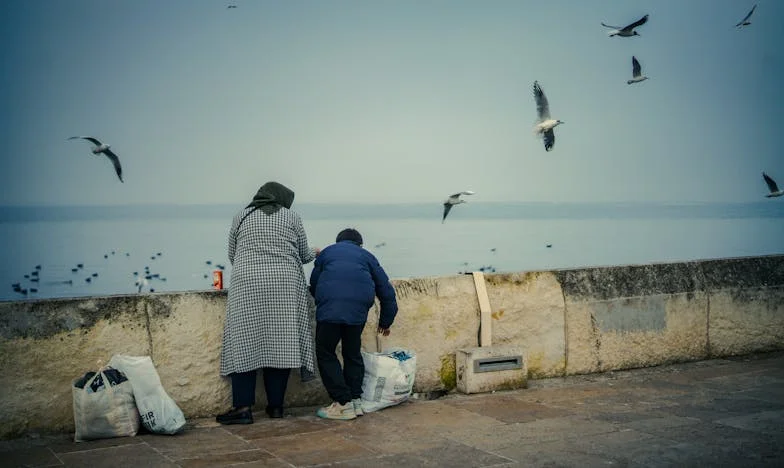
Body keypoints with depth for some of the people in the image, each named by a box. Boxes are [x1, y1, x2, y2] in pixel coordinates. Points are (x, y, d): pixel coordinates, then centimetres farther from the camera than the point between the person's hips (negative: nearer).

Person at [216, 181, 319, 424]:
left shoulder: (241, 217, 15)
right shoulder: (291, 216, 11)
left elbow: (232, 255, 18)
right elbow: (303, 254, 16)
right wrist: (315, 253, 37)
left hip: (247, 285, 0)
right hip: (285, 285, 0)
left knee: (244, 344, 0)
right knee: (280, 344, 3)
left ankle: (243, 407, -6)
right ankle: (276, 405, 6)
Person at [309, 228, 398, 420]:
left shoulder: (326, 253, 28)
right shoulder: (367, 256, 28)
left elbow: (313, 284, 29)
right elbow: (386, 290, 25)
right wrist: (385, 322, 34)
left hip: (329, 307, -2)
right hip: (359, 309, 2)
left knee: (325, 353, 7)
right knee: (353, 353, 18)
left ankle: (343, 404, 2)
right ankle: (355, 400, 18)